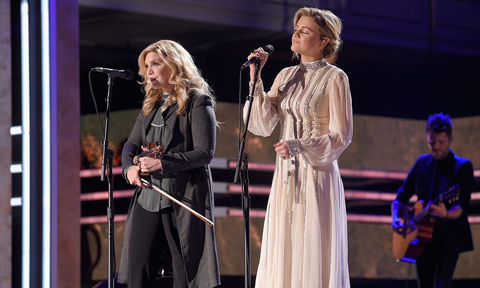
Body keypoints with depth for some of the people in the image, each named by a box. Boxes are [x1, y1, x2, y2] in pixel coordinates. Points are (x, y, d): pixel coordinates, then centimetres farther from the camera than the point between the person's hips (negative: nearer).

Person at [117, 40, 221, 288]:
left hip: (184, 199, -7)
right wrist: (129, 167, -4)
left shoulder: (198, 102, -6)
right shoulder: (151, 104, 16)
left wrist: (162, 163, -20)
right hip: (148, 199, 7)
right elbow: (131, 144, 18)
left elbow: (205, 153, -13)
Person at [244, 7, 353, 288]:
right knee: (282, 259, 4)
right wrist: (255, 78, -3)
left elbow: (342, 135, -10)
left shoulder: (334, 78, -5)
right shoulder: (286, 76, 12)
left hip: (317, 177, -6)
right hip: (286, 179, 6)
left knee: (315, 260, -5)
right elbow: (263, 125, 4)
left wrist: (300, 147, -23)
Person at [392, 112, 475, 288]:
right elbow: (401, 197, 14)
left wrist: (446, 214, -39)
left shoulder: (462, 166, -6)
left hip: (450, 238, -5)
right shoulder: (422, 163, 9)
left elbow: (462, 206, -18)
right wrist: (395, 218, -5)